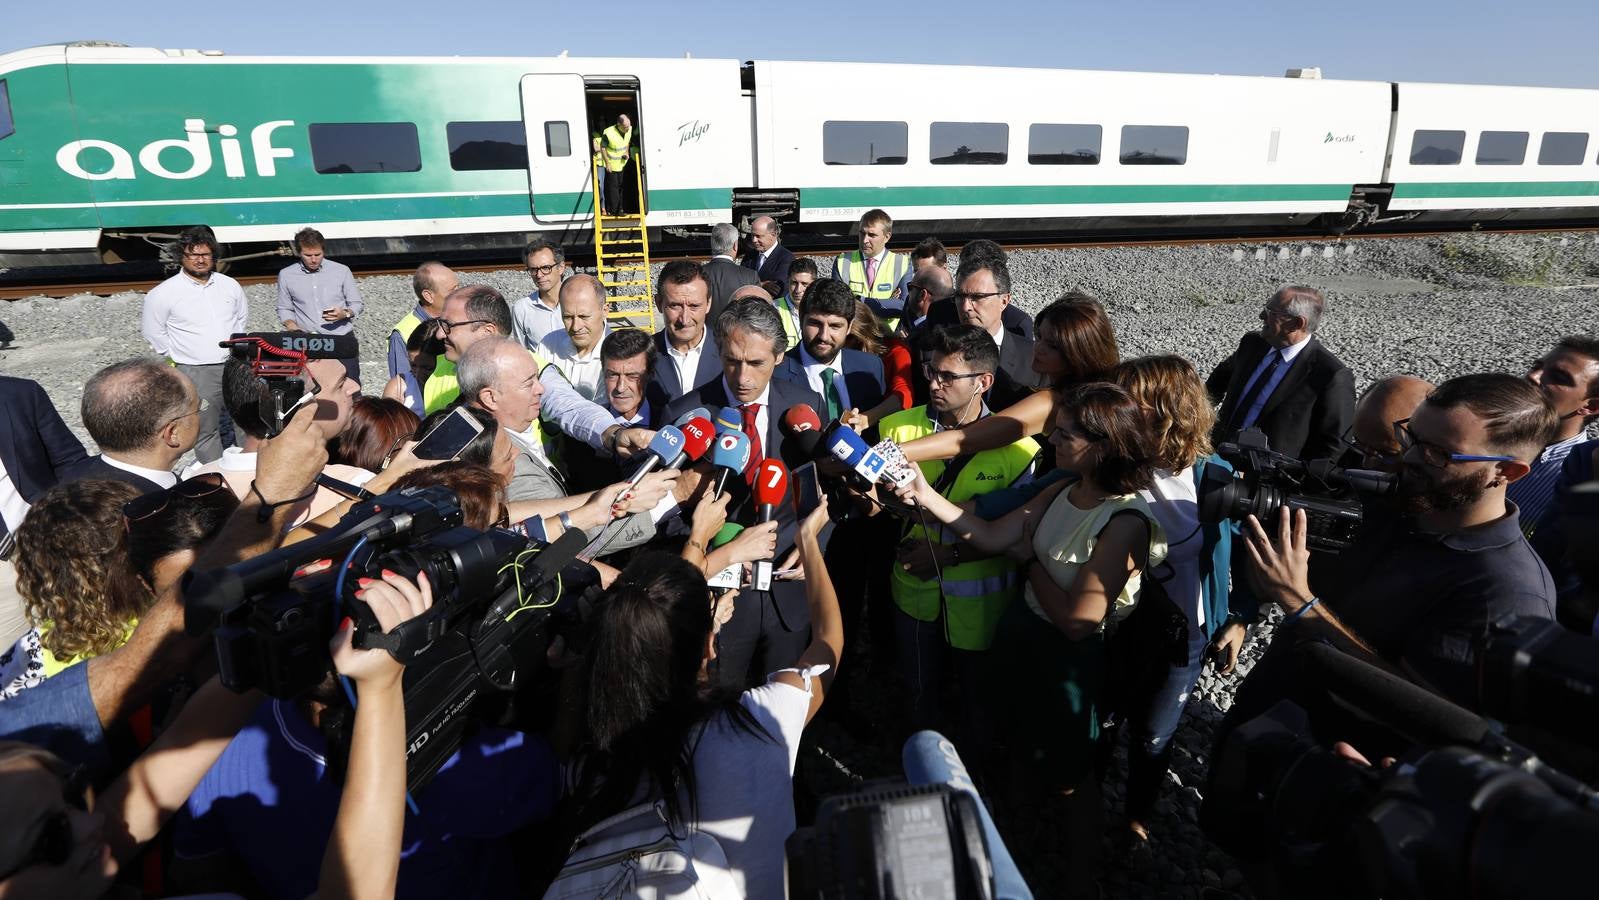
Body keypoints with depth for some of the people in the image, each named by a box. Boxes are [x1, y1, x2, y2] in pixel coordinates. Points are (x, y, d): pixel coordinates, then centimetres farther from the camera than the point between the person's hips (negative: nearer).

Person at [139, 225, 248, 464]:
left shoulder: (230, 285, 6)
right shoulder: (163, 293, -5)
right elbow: (152, 330, 3)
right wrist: (177, 357, 2)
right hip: (196, 372, -4)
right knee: (206, 432, -2)